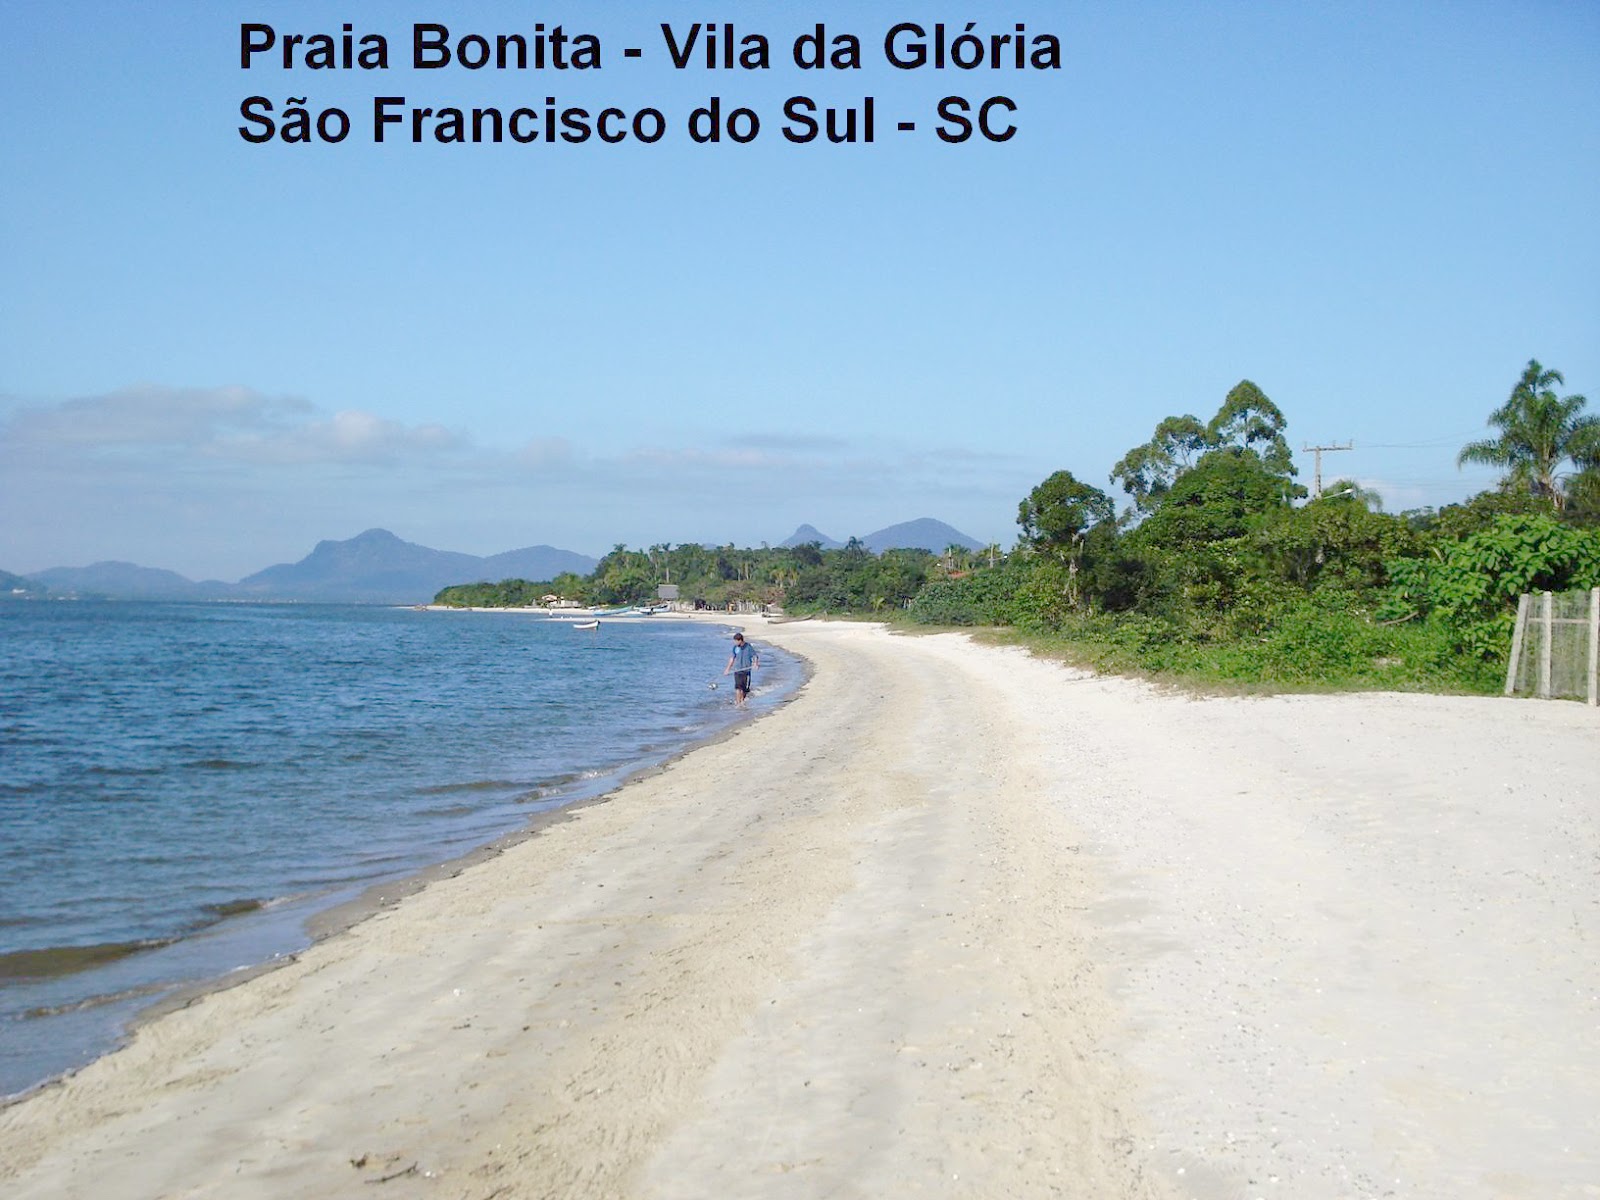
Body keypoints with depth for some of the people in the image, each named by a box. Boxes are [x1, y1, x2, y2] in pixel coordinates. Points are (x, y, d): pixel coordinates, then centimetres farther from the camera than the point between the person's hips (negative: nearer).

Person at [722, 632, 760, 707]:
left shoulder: (748, 647, -7)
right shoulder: (735, 648, 3)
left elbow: (755, 656, -6)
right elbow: (732, 658, 13)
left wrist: (755, 663, -25)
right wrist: (728, 668, 15)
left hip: (746, 670, -1)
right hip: (737, 670, 1)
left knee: (744, 688, 4)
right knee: (738, 687, -9)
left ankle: (742, 701, 23)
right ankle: (737, 703, -7)